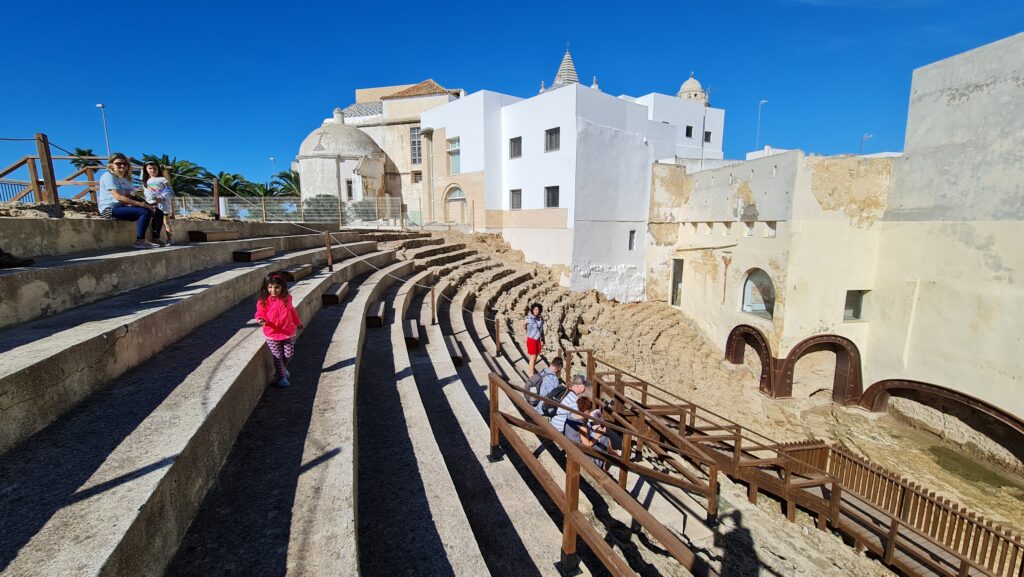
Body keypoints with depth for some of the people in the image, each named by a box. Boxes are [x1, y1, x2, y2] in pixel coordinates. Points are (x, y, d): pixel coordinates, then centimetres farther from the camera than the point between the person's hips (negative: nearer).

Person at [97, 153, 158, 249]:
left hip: (121, 207, 8)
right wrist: (139, 203, -25)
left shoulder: (125, 179, 21)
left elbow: (131, 196, 14)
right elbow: (118, 196, -18)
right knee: (144, 212, -26)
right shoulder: (108, 176, -5)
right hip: (109, 209, -8)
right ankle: (140, 241, -25)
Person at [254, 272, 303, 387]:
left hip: (288, 332, 2)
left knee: (289, 354, 11)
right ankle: (281, 377, 24)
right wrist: (261, 320, -28)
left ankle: (283, 367, 42)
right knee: (278, 356, 7)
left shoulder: (287, 299, -2)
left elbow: (292, 311, 14)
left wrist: (298, 322, 26)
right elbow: (260, 314, -4)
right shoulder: (263, 301, -11)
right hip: (272, 335, -2)